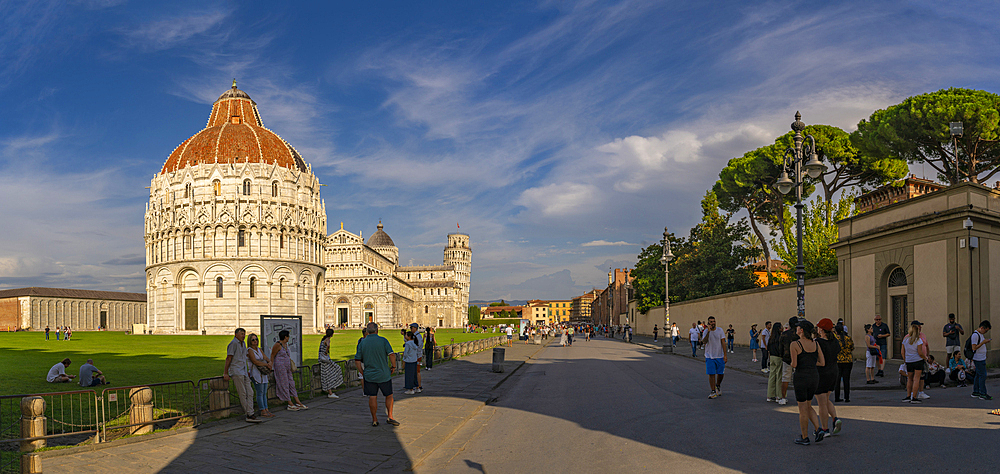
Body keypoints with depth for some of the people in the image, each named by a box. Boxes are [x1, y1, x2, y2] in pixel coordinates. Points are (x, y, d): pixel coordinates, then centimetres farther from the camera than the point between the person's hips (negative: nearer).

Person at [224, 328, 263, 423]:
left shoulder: (243, 344, 20)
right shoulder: (233, 343, -7)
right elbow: (228, 358, -9)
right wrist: (225, 373, -12)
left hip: (243, 372, 9)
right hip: (236, 372, -9)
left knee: (250, 393, 1)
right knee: (243, 394, -7)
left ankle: (250, 413, -1)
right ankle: (249, 414, -5)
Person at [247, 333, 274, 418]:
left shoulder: (259, 350, 17)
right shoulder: (249, 350, -7)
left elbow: (266, 358, 13)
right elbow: (255, 362, -17)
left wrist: (270, 363, -10)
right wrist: (266, 364, -11)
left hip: (263, 373, 8)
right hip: (256, 373, -8)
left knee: (264, 393, 7)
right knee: (260, 393, -7)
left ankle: (266, 410, 9)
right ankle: (262, 411, -4)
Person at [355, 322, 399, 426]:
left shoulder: (362, 343, 0)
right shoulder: (383, 340, -8)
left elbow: (357, 361, 1)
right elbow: (391, 354, -16)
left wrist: (362, 373, 11)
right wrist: (393, 366, -1)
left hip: (369, 375, 2)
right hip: (384, 375, -2)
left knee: (372, 397, 8)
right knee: (389, 396, 13)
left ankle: (374, 420, 14)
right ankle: (390, 417, 8)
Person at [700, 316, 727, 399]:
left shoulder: (720, 330, 0)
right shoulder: (706, 331, -2)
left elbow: (723, 342, 0)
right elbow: (704, 342, -18)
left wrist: (725, 355, -6)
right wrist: (708, 332, -27)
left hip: (720, 356, 1)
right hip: (709, 357, -1)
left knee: (721, 374, 6)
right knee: (711, 374, -4)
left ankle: (718, 385, 35)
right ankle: (713, 391, 5)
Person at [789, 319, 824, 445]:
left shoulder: (794, 345, -14)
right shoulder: (815, 344, 3)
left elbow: (794, 364, -18)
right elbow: (822, 363, 4)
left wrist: (792, 364, 5)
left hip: (801, 377, -6)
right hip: (814, 377, 6)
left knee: (803, 409, 5)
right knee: (808, 406, 22)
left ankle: (804, 438, 13)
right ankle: (818, 429, 7)